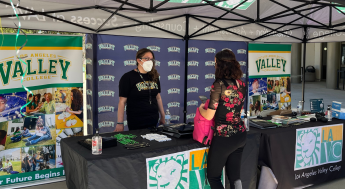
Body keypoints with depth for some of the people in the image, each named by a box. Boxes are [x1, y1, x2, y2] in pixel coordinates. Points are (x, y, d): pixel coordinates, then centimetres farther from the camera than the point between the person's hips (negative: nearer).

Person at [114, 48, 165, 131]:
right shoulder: (128, 77, -7)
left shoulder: (154, 77, 8)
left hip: (154, 121, 5)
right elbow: (122, 101, -9)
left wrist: (163, 116, 14)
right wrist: (120, 123, -12)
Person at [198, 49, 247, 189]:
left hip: (224, 137, -6)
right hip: (241, 135, 7)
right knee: (234, 176, 18)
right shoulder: (241, 84, 4)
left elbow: (209, 116, -13)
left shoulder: (219, 84, -16)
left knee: (213, 177, 10)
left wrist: (201, 108, 8)